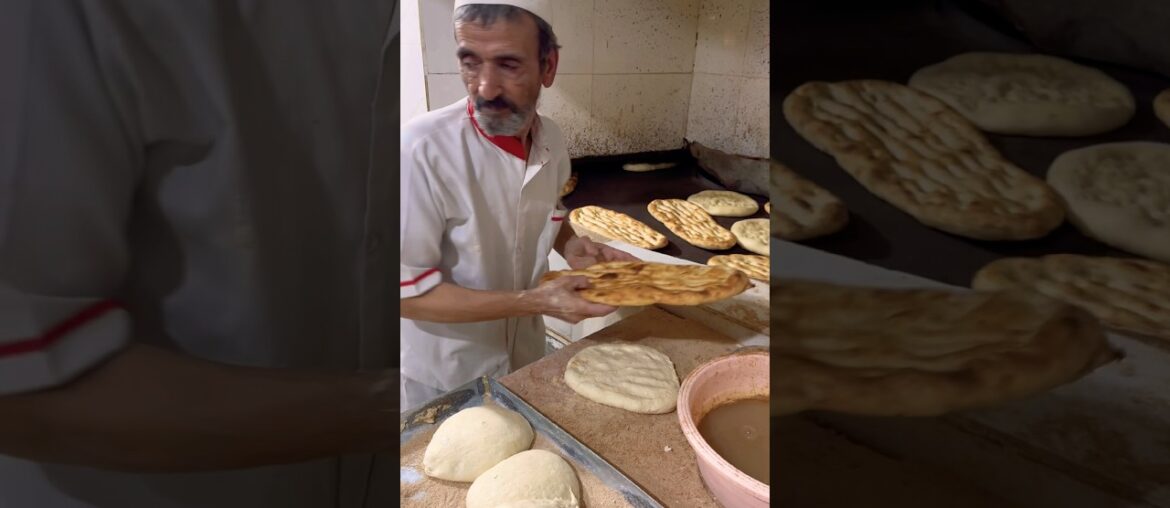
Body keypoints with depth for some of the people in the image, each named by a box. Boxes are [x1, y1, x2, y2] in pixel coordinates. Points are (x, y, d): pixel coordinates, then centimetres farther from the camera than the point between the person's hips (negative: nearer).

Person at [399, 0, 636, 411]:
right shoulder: (422, 150, -28)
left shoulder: (551, 140, -9)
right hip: (443, 378, -5)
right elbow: (407, 290, -23)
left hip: (525, 355, 6)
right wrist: (532, 302, -28)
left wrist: (570, 246, -11)